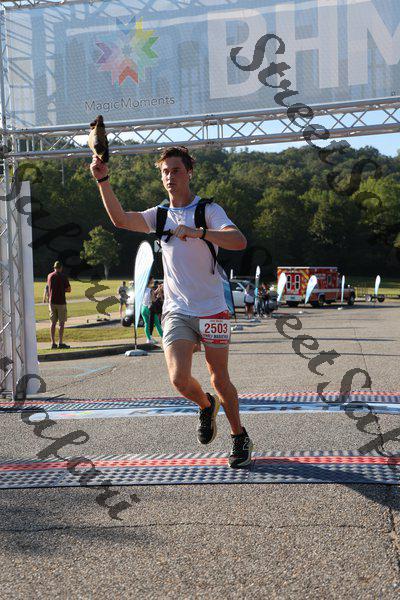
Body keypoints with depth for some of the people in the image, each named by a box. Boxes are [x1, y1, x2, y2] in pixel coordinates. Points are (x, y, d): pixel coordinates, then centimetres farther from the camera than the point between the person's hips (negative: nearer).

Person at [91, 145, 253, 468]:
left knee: (220, 380, 5)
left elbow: (239, 241, -21)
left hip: (212, 310, -2)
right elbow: (120, 218, -8)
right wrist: (103, 180, -18)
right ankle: (206, 406, 21)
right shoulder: (160, 215, 8)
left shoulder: (209, 210, -4)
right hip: (176, 311, 2)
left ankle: (240, 438, 28)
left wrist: (198, 232, -33)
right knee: (180, 379, -14)